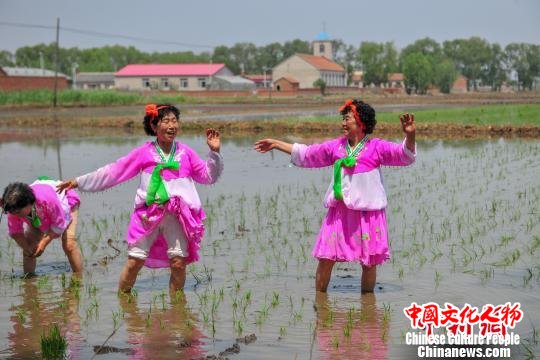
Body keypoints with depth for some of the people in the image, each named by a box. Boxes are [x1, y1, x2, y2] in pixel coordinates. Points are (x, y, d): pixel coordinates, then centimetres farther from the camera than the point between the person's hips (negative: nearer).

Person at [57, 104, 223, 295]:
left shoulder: (185, 152, 7)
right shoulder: (144, 153, 4)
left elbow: (208, 176, 16)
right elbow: (113, 171, 7)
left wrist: (214, 152, 1)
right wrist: (79, 182, 7)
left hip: (177, 215, 0)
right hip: (148, 214, 0)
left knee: (178, 263, -9)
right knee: (134, 261, -2)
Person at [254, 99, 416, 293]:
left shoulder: (376, 147, -4)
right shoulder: (336, 146, 9)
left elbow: (405, 154, -13)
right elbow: (305, 154, 19)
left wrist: (409, 136, -33)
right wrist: (276, 144, 21)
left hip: (367, 213, -3)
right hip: (339, 212, 3)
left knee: (369, 261, 5)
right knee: (325, 258, 1)